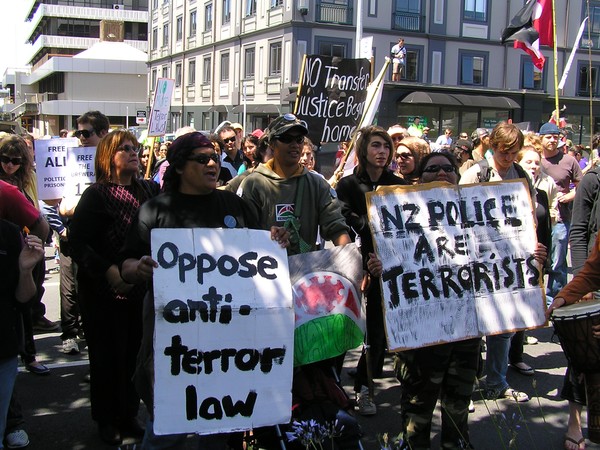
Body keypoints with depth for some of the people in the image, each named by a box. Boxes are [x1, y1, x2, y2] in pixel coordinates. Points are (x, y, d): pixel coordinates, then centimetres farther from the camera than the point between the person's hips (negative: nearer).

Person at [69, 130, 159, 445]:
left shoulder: (150, 190, 5)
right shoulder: (96, 195, -8)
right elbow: (78, 242, -14)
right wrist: (108, 271, -24)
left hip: (140, 288, 4)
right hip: (103, 292, -4)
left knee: (134, 353, 11)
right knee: (107, 356, 7)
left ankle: (128, 414, 28)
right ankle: (106, 420, 25)